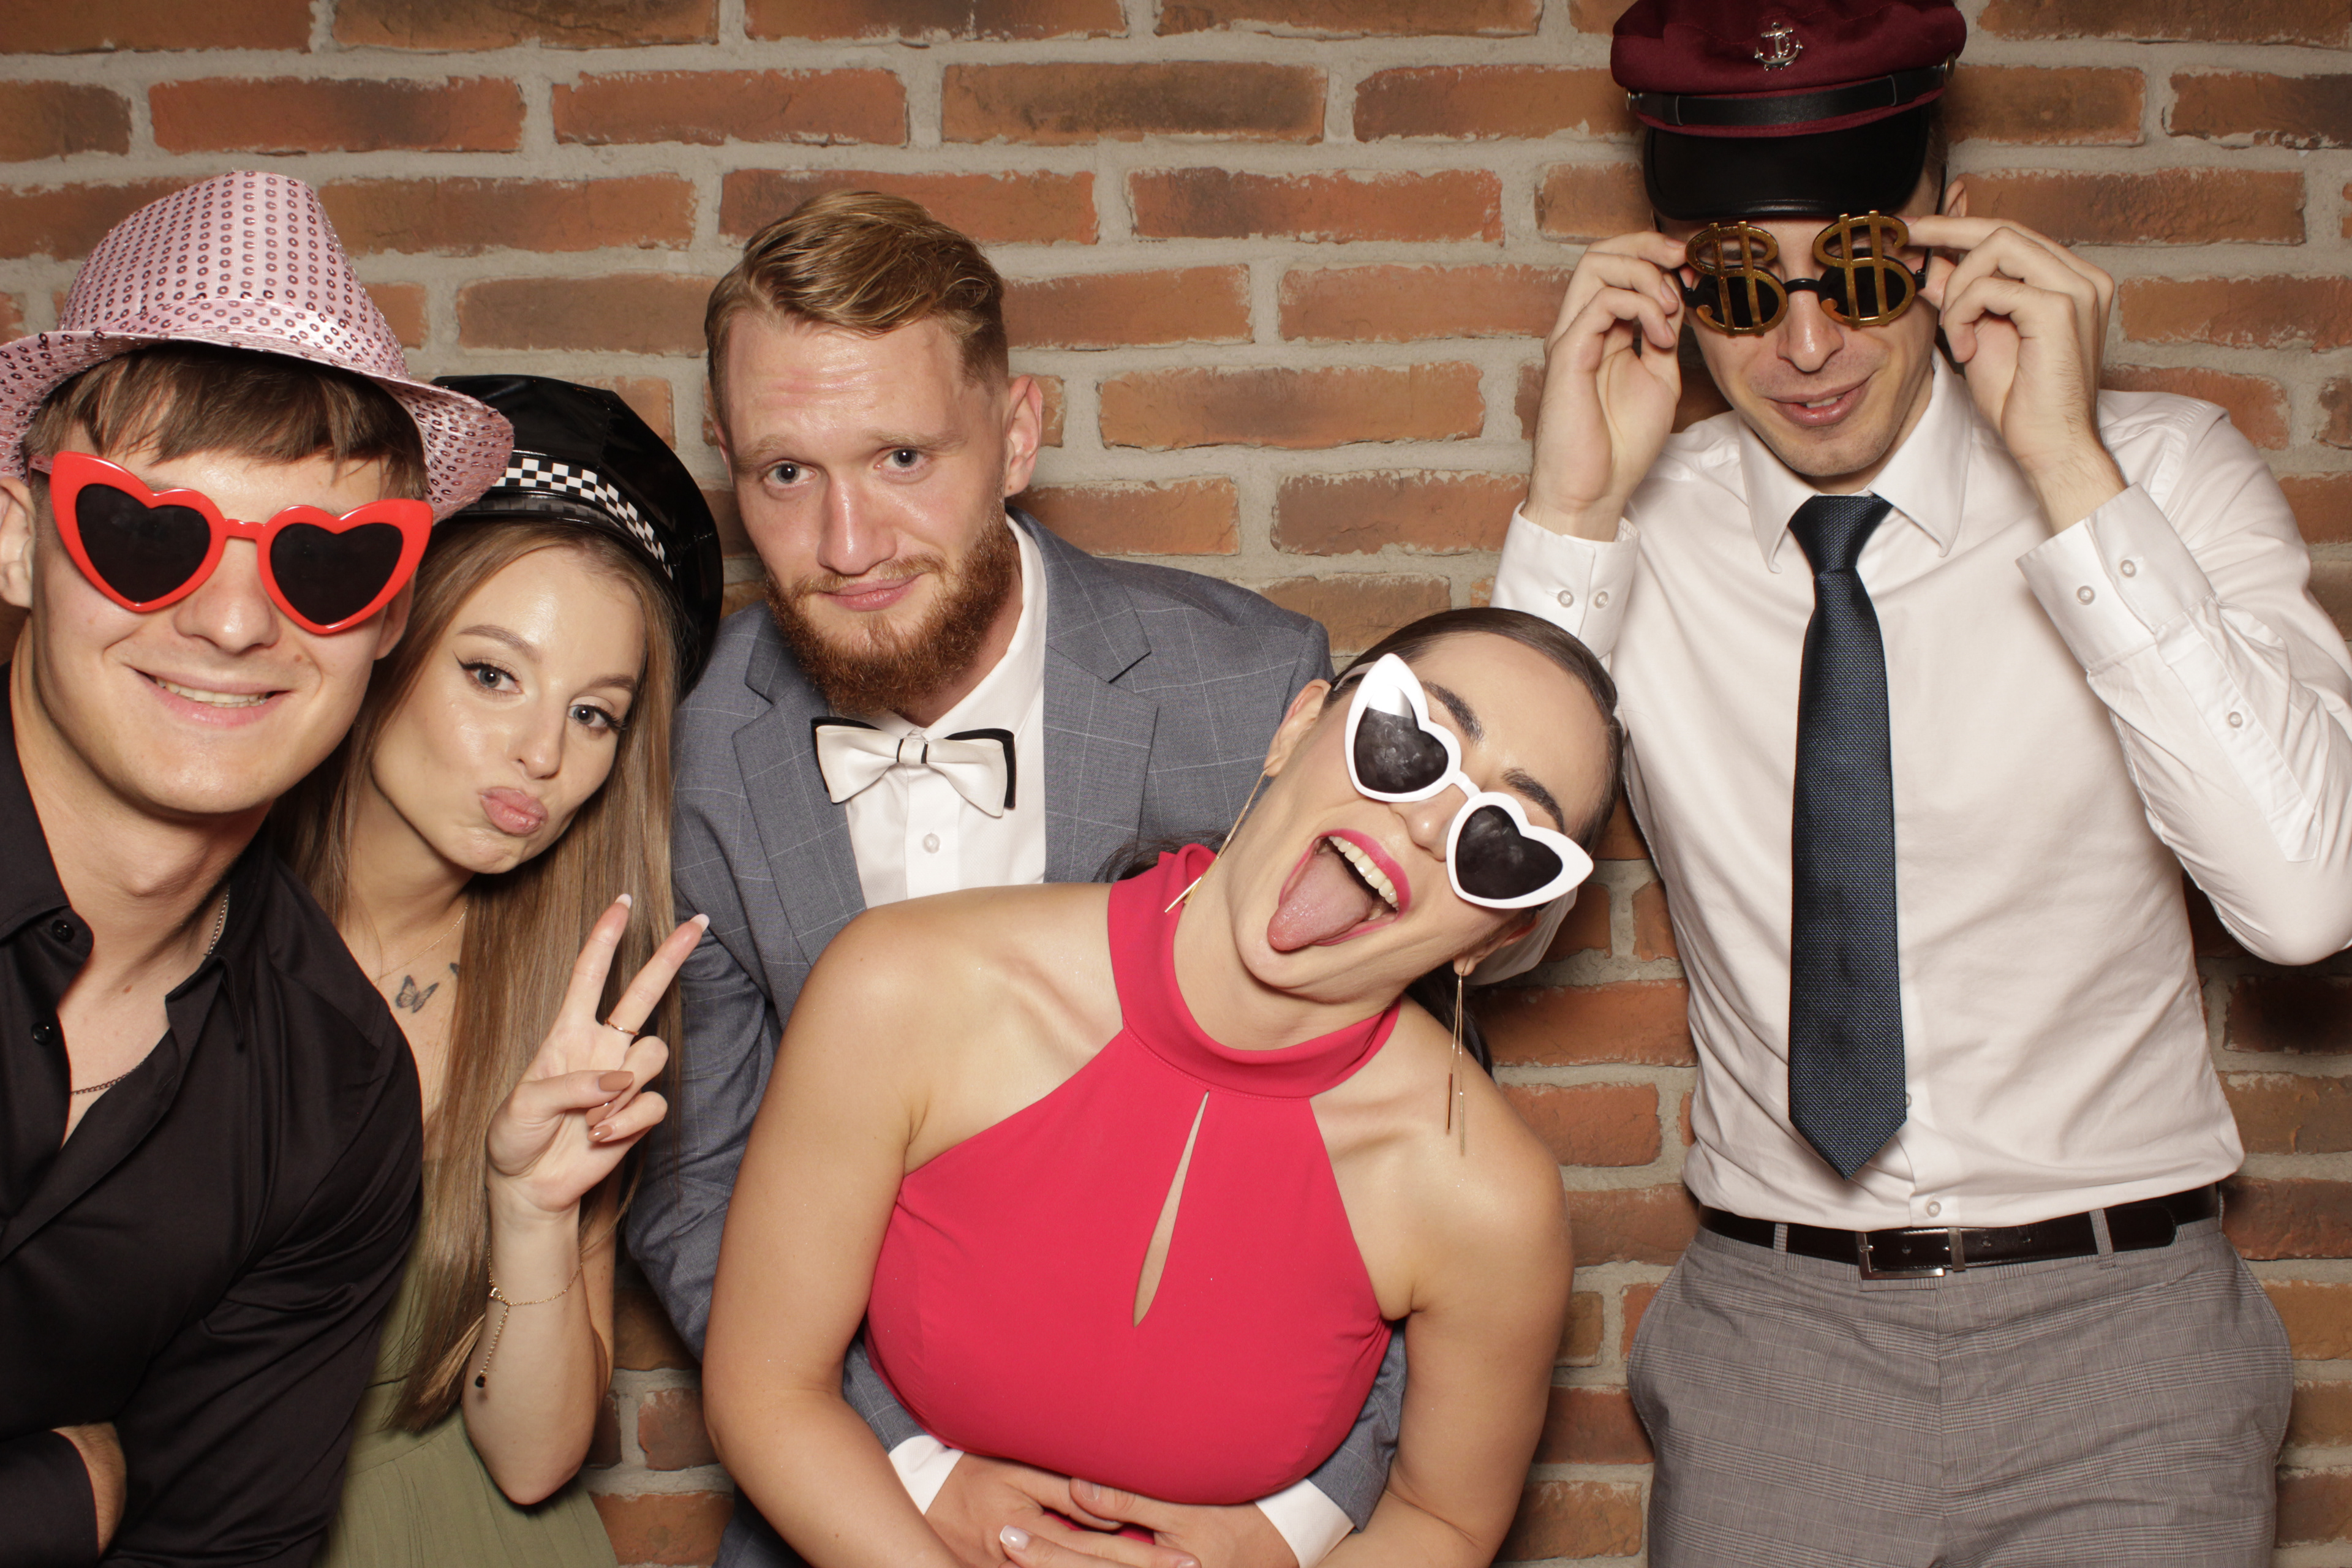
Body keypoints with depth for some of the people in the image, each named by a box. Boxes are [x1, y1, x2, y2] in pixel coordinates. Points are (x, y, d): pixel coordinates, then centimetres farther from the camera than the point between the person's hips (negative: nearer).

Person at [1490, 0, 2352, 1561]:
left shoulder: (2163, 474, -5)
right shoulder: (1639, 538, -1)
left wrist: (2067, 466, -21)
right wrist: (1573, 513, -16)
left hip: (2114, 1327, -1)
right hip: (1770, 1329, 1)